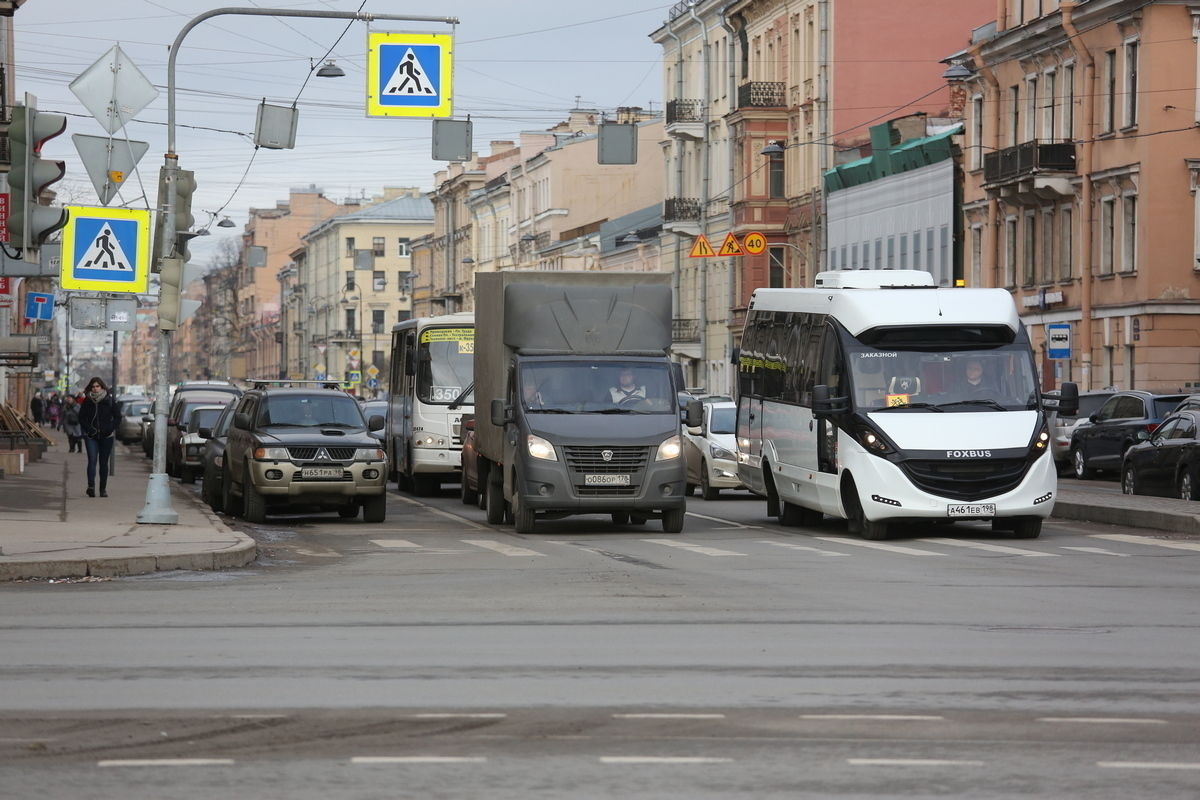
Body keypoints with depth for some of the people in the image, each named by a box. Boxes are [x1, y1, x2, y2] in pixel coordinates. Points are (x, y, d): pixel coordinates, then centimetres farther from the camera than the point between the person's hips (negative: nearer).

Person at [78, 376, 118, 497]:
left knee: (103, 463, 6)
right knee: (92, 460, -16)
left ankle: (103, 489, 14)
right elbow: (81, 417, 9)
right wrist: (88, 429, -6)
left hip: (106, 436, 0)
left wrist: (110, 428, -7)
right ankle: (91, 486, -26)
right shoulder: (87, 401, 4)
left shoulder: (110, 400, 2)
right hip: (91, 436, 0)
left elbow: (117, 418, 7)